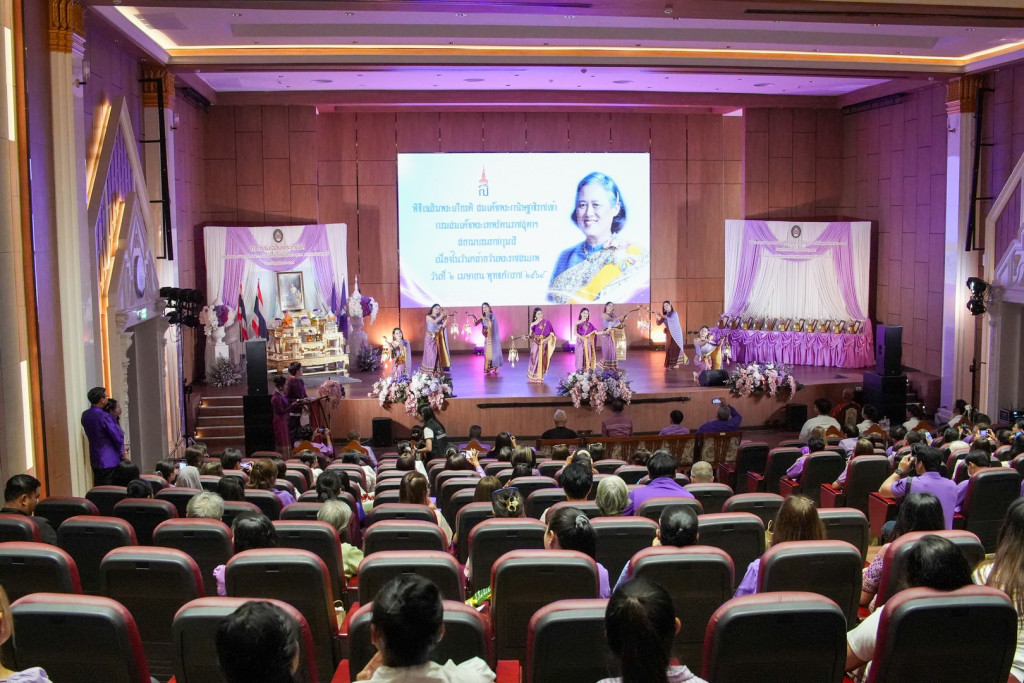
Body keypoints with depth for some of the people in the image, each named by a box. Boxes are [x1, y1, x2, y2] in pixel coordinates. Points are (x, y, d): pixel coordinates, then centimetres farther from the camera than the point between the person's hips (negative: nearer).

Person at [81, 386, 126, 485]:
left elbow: (91, 434, 11)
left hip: (95, 459, 8)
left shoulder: (85, 415, 3)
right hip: (110, 460, -8)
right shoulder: (105, 416, -20)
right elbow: (118, 436, -17)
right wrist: (122, 453, 1)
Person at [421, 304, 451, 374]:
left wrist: (446, 318, -10)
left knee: (437, 354, 3)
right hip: (430, 337, -5)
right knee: (430, 354, -7)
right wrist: (441, 316, -22)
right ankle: (429, 372, -4)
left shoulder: (439, 317, 8)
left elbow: (443, 326, -2)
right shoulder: (428, 316, -3)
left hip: (437, 338, 5)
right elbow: (434, 321, -21)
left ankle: (436, 371, 9)